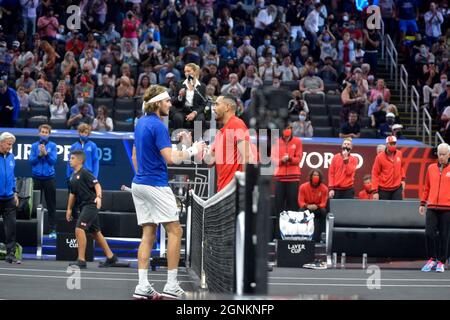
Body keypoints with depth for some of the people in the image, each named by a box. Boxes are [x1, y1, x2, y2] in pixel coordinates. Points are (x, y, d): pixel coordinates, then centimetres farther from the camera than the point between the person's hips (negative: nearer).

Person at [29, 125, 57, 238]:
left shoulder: (52, 146, 1)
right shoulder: (34, 146, 5)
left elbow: (53, 161, -8)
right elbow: (31, 161, -2)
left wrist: (46, 153, -23)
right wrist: (39, 155, -17)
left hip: (49, 178, -1)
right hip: (36, 178, 1)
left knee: (51, 205, 0)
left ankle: (52, 229, 3)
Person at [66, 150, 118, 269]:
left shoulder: (85, 173, -10)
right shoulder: (73, 177, 15)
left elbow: (97, 185, -18)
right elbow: (73, 194, 24)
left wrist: (98, 197, -34)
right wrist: (69, 209, 24)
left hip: (90, 205, -9)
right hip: (83, 206, 9)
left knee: (79, 229, -18)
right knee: (95, 232, 14)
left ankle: (81, 260, -17)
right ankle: (110, 257, 24)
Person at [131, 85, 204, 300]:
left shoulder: (141, 123, 13)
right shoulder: (158, 126, -15)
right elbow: (170, 158, -22)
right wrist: (192, 151, -10)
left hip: (139, 184, 9)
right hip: (156, 185, -9)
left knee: (148, 234, 7)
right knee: (175, 231, -2)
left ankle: (143, 286, -2)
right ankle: (171, 285, -5)